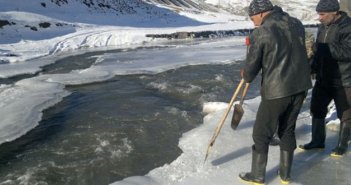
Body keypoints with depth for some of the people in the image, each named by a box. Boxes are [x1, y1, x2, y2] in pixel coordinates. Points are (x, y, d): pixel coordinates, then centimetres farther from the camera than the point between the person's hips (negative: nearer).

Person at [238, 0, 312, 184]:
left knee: (261, 134, 11)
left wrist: (246, 75, 14)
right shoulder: (296, 24, 5)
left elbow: (251, 69, -10)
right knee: (288, 129, 21)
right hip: (300, 86, 6)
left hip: (276, 90, -6)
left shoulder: (259, 34, -13)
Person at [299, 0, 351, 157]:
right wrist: (314, 68, 9)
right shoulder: (323, 27, 8)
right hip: (323, 79, 8)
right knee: (317, 109, 13)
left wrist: (323, 46, -30)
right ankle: (317, 141, 28)